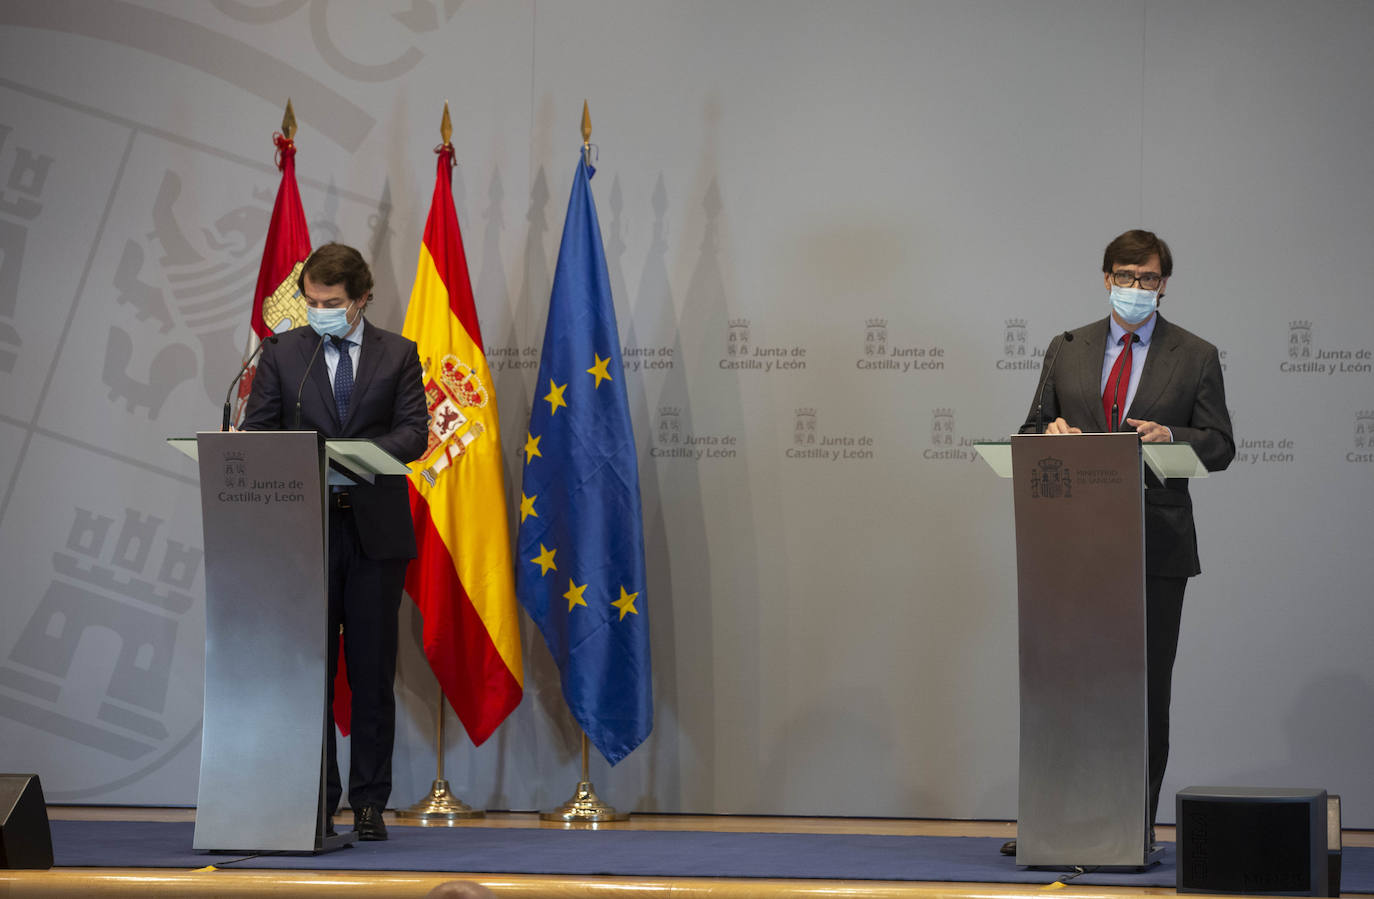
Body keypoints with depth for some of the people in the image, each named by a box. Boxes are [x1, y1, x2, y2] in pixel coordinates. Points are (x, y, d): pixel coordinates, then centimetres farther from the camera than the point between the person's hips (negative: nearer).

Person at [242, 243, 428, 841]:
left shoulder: (398, 355, 7)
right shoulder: (282, 354, 8)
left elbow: (414, 432, -3)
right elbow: (255, 432, 4)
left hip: (376, 528, 0)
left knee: (372, 673, 2)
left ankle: (369, 803, 8)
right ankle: (316, 800, 7)